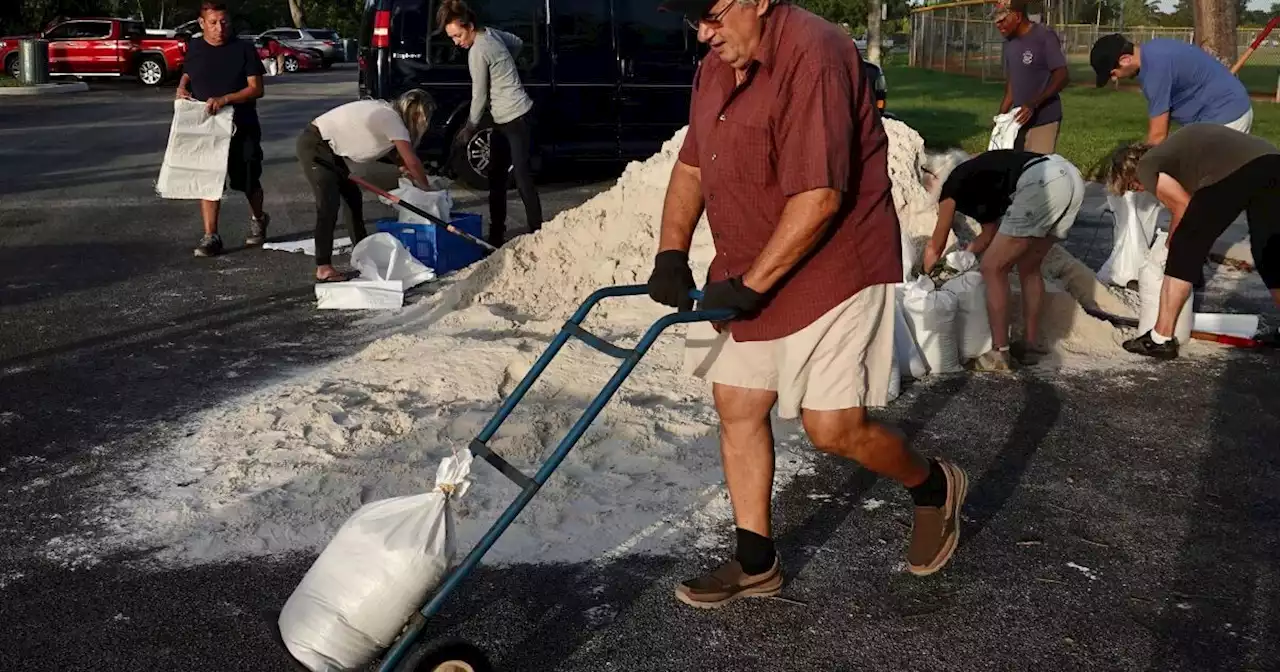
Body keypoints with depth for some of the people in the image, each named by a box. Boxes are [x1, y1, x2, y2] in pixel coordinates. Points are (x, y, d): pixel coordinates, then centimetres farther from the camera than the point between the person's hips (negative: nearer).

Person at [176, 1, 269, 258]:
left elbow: (256, 89, -11)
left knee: (248, 181, 8)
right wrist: (182, 88, -2)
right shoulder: (194, 48, 3)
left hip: (242, 127, -2)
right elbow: (186, 75, 21)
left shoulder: (244, 49, -7)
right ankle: (211, 237, 0)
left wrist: (225, 99, -23)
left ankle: (258, 220, 36)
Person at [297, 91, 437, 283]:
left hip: (328, 147, 11)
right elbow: (412, 162, -21)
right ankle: (324, 269, -17)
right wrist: (426, 189, -8)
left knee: (352, 196, 15)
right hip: (313, 145, -11)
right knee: (329, 204, -16)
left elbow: (404, 161, 15)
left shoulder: (388, 113, 10)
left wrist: (417, 183, 6)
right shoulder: (392, 120, -19)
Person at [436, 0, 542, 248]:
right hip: (505, 119, 10)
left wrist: (468, 130, -1)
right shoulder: (490, 33, 7)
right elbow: (518, 43, 26)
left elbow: (480, 98, -13)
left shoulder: (477, 51, -18)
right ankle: (496, 234, 19)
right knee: (496, 177, 12)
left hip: (516, 118, -10)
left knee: (523, 178, -11)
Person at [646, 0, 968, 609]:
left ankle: (933, 486, 24)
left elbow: (819, 197, -28)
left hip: (831, 273, -8)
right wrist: (672, 253, -1)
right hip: (744, 275, 9)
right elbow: (691, 166, 12)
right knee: (736, 409, 8)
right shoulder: (716, 65, 6)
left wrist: (750, 284, -23)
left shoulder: (812, 56, -23)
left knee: (833, 428, -7)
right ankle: (756, 564, 22)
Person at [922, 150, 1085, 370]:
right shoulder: (981, 181, 36)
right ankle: (1031, 344, 29)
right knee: (1029, 267, 24)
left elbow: (935, 247, 25)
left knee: (993, 269, 5)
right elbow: (990, 233, 47)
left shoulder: (953, 186, 16)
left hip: (1041, 184, -8)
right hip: (1070, 177, 9)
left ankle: (999, 354, 8)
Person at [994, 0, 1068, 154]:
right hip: (1018, 120, 7)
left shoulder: (1045, 37, -12)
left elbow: (1061, 77, -16)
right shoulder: (1009, 42, 10)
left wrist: (1034, 104, -27)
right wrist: (1001, 116, 11)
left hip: (1043, 121, -7)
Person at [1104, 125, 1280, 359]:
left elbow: (1184, 206, 12)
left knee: (1185, 251, 8)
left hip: (1231, 173, -7)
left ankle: (1161, 339, 12)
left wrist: (1170, 245, 28)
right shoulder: (1173, 147, 39)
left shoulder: (1145, 166, 17)